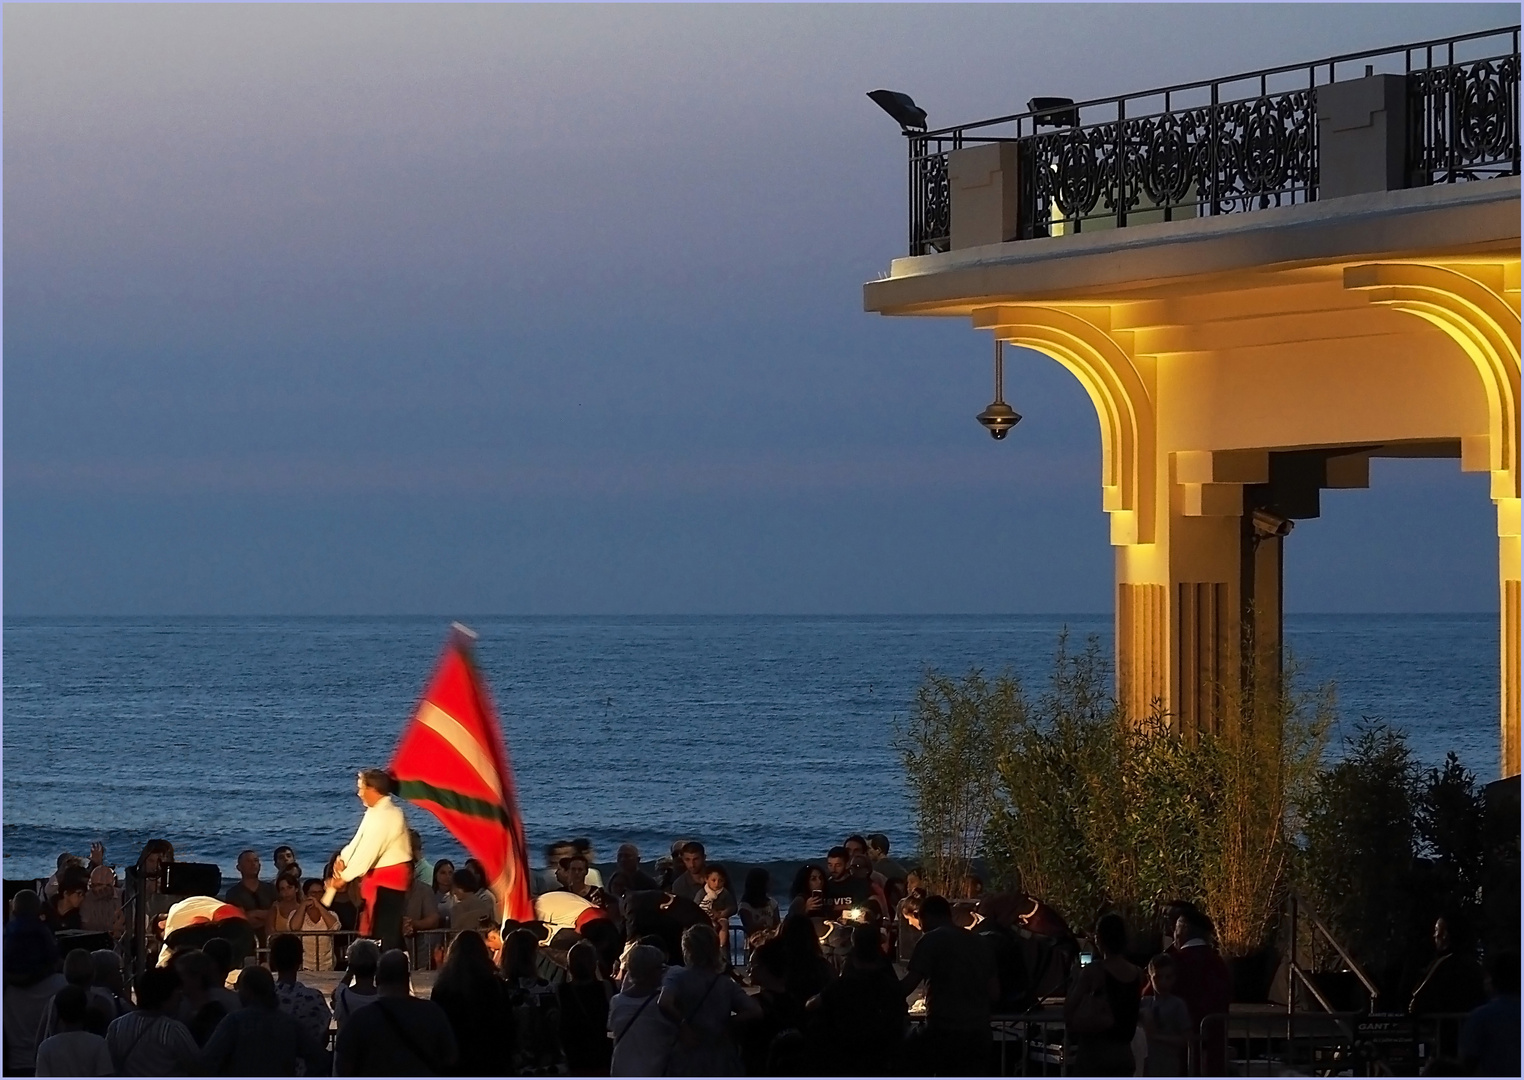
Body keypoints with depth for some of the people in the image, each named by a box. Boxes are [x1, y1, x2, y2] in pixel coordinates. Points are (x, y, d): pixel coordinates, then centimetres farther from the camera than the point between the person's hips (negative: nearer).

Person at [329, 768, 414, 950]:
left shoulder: (386, 815, -20)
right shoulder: (376, 811, 12)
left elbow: (368, 850, -23)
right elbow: (359, 841, 10)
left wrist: (345, 877, -18)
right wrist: (342, 860, -7)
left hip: (389, 878, -10)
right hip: (382, 876, 10)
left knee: (386, 932, -11)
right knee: (378, 929, 12)